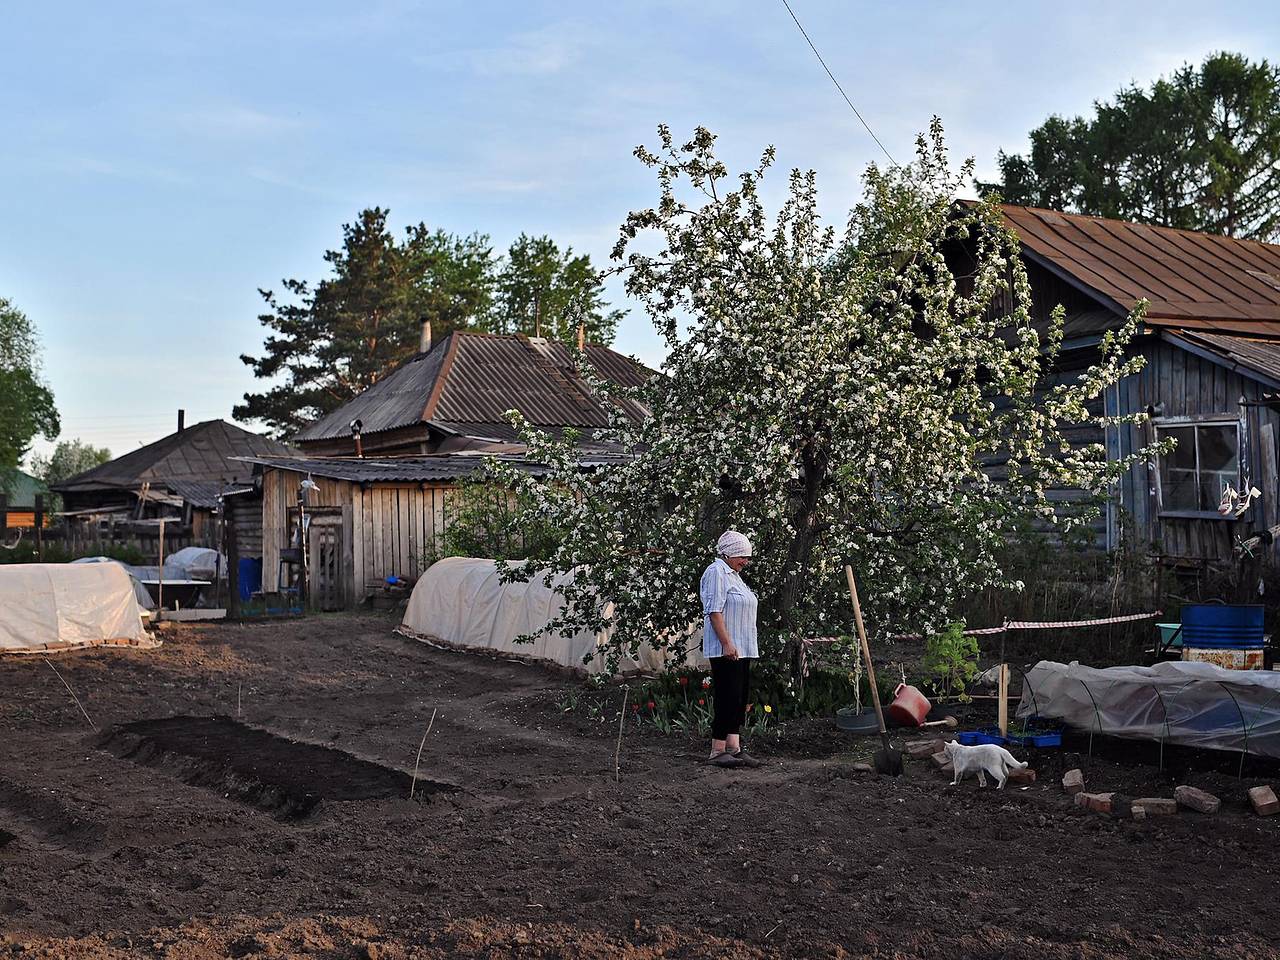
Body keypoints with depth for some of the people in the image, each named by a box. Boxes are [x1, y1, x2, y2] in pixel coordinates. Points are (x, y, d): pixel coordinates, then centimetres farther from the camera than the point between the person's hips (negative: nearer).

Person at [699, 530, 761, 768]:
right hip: (725, 650, -10)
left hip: (742, 649, 10)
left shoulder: (733, 575, 21)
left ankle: (734, 747, 11)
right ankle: (718, 751, -6)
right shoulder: (716, 573, -10)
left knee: (739, 699, 9)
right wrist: (727, 643, -24)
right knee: (727, 697, -10)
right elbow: (714, 611, -19)